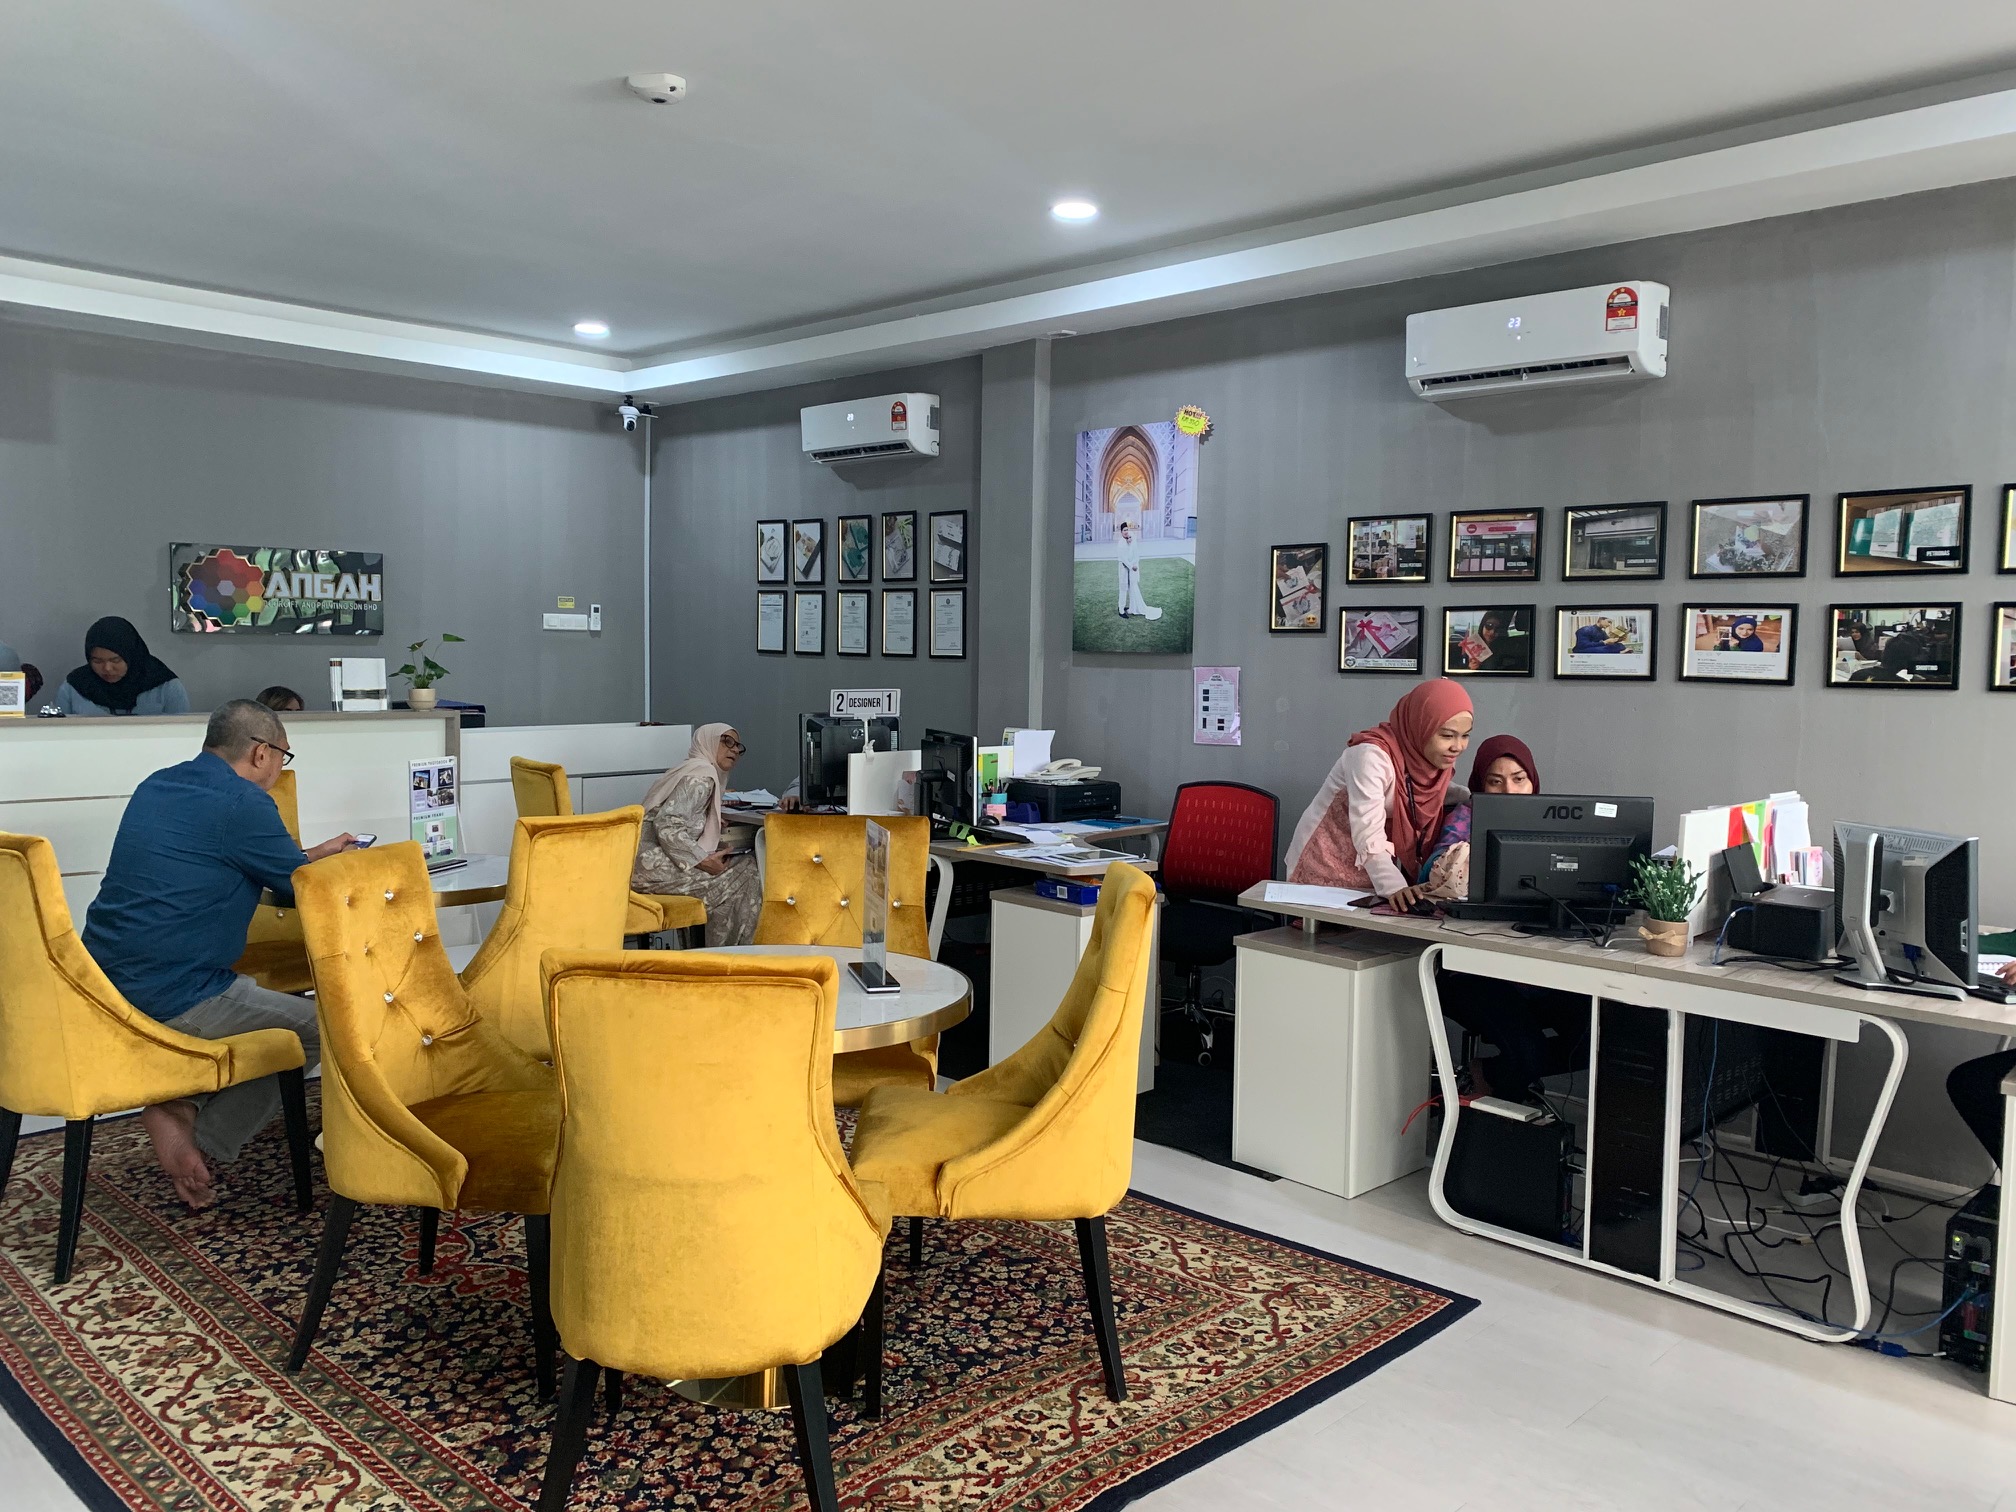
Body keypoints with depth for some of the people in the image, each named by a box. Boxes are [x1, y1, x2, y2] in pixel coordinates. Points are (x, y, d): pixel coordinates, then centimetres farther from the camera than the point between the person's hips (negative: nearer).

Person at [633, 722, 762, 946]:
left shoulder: (694, 770, 23)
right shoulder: (702, 775, -10)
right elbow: (667, 826, -21)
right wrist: (703, 860, -18)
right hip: (654, 864, -10)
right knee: (745, 870, -6)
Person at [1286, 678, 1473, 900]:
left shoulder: (1436, 757, -5)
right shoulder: (1373, 755, -28)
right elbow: (1368, 835, -35)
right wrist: (1394, 887, -45)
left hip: (1376, 870, 6)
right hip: (1327, 866, -6)